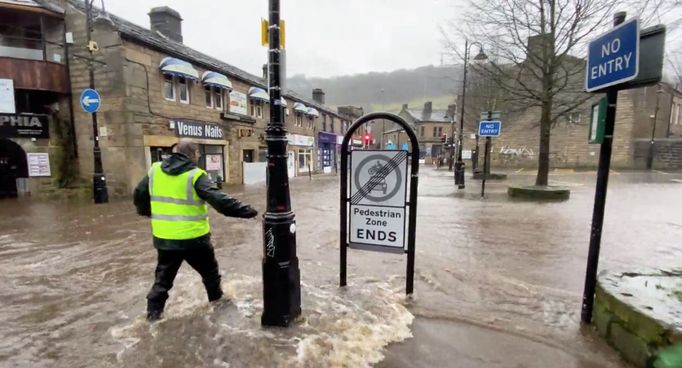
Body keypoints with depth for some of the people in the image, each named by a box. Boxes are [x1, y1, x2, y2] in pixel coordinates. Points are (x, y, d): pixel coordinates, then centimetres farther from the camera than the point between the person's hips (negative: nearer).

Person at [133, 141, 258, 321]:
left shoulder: (154, 170, 2)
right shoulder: (195, 175, -16)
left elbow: (139, 195, 13)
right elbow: (218, 199, -25)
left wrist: (147, 212, 32)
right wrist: (245, 210, -24)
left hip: (164, 237, 4)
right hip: (194, 238, -4)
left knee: (163, 276, 22)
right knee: (209, 270, 19)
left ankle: (153, 312, 26)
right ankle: (217, 298, 36)